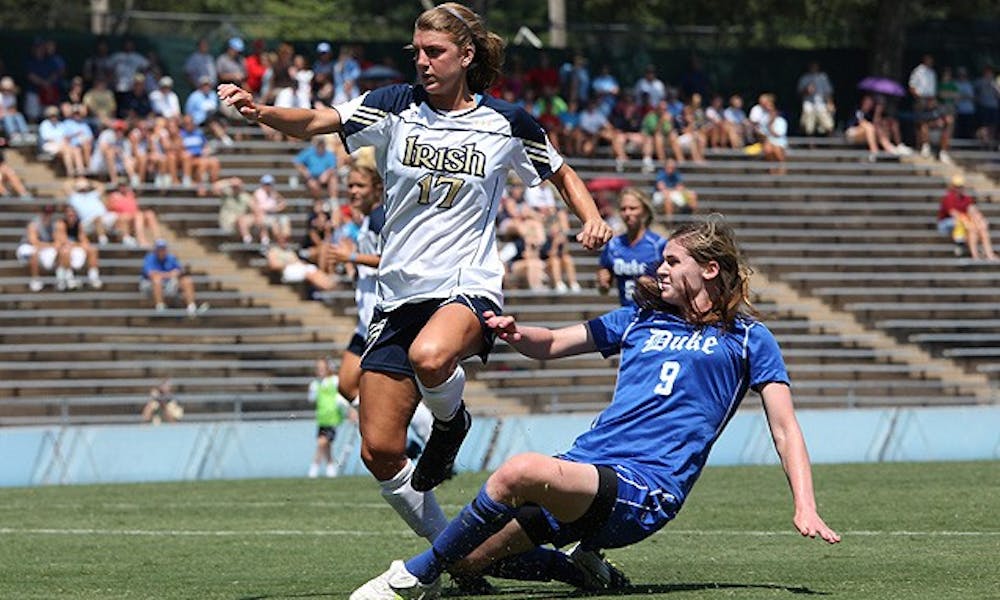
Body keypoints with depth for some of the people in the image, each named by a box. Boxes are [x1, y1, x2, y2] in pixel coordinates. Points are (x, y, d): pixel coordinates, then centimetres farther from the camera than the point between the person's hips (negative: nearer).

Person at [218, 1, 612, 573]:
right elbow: (316, 121, -11)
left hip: (468, 289, -3)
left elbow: (562, 173, 18)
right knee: (380, 452, -4)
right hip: (400, 296, 3)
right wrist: (261, 111, -30)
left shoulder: (506, 122, 2)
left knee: (430, 355, -39)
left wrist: (592, 217, -1)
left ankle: (452, 422, -4)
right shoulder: (397, 106, 2)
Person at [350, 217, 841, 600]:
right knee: (467, 559, -2)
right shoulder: (640, 319, 25)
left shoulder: (747, 338, 11)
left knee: (521, 472, -35)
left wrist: (805, 507, -7)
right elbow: (551, 344, 27)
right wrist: (513, 333, 3)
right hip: (582, 468, 7)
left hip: (647, 489, -7)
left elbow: (784, 428, 7)